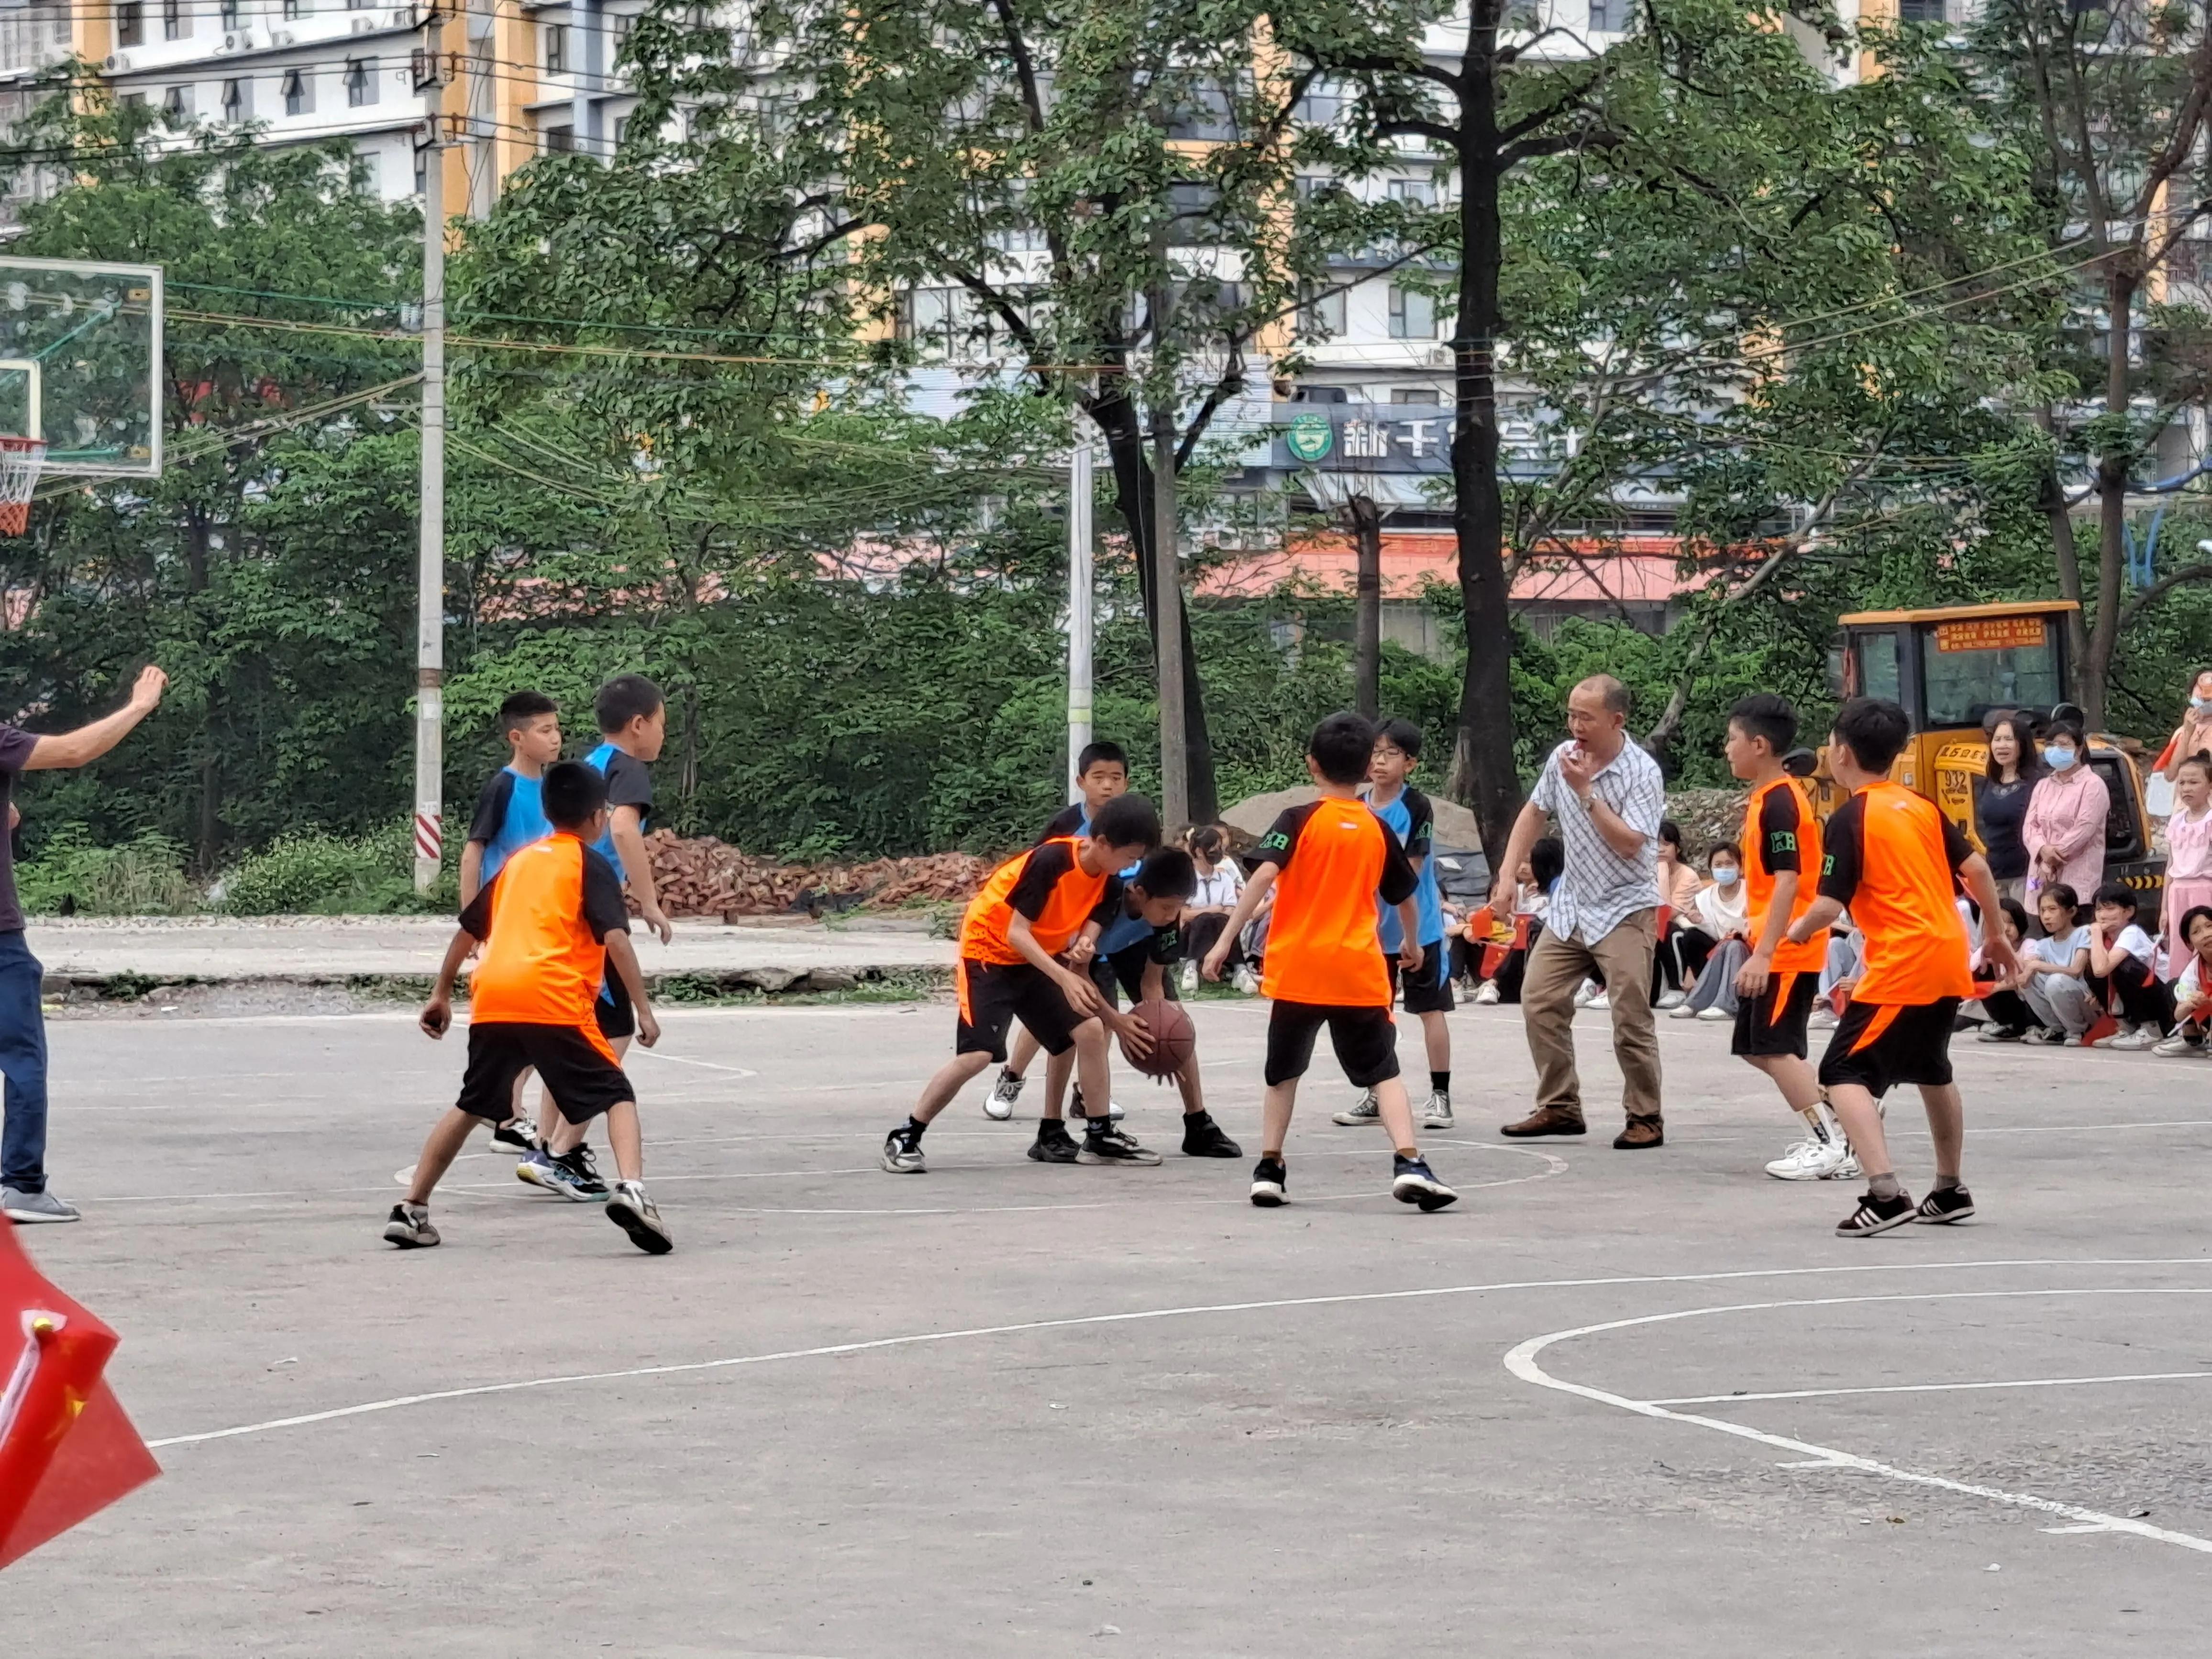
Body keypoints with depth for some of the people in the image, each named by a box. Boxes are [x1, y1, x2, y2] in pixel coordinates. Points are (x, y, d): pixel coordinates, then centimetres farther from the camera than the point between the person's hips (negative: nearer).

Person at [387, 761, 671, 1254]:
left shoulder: (521, 859, 24)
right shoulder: (591, 865, 7)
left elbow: (468, 929, 28)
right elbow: (615, 938, -6)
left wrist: (441, 994, 37)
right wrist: (643, 1009, -7)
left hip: (491, 998, 5)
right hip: (554, 1001, -5)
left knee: (470, 1107, 22)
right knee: (617, 1097, 0)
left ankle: (411, 1210, 20)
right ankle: (631, 1190, -25)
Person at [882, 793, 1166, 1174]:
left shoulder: (1108, 886, -5)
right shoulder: (1051, 861, -28)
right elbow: (1017, 932, -26)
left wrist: (1115, 1018, -1)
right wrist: (1064, 978, -37)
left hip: (1037, 958, 7)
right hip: (989, 952, -7)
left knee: (1090, 1031, -6)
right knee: (977, 1054, -18)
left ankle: (1100, 1136, 5)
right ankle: (904, 1139, -7)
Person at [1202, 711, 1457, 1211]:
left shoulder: (1299, 821, -3)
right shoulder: (1378, 831, 8)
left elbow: (1264, 876, -16)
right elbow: (1407, 898, 20)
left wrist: (1225, 941, -15)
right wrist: (1412, 944, 40)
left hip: (1298, 969, -1)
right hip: (1360, 972, 1)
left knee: (1284, 1071, 16)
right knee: (1383, 1071, 2)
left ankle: (1270, 1169, 14)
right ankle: (1409, 1163, -15)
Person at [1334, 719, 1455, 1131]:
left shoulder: (1416, 808, -13)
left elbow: (1409, 873, -15)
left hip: (1417, 927, -6)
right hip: (1373, 928, 6)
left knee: (1431, 1009, -1)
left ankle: (1440, 1095, 5)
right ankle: (1375, 1094, 22)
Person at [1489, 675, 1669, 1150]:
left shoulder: (1643, 772, -16)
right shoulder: (1563, 757, 1)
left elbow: (1629, 843, -23)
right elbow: (1535, 812, 15)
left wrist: (1587, 792, -25)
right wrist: (1507, 874, 8)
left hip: (1625, 909, -6)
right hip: (1571, 906, 6)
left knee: (1630, 1017, -9)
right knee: (1539, 1000, 2)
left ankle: (1646, 1119, 2)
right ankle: (1559, 1107, 12)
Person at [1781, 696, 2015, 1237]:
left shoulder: (1850, 819, -10)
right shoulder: (1921, 807, 11)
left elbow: (1829, 907, -14)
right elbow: (1977, 868, 10)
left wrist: (1799, 930, 7)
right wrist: (1995, 935, 21)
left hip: (1901, 968, -8)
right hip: (1949, 959, 8)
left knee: (1844, 1074, -7)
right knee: (1932, 1069, 26)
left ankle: (1885, 1194, -24)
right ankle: (1950, 1191, 37)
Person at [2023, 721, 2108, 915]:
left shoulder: (2092, 785, -1)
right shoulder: (2042, 786, 19)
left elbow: (2083, 829, -11)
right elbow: (2029, 826, 10)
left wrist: (2051, 860, -11)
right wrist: (2043, 850, -13)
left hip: (2078, 879, -6)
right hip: (2043, 879, 6)